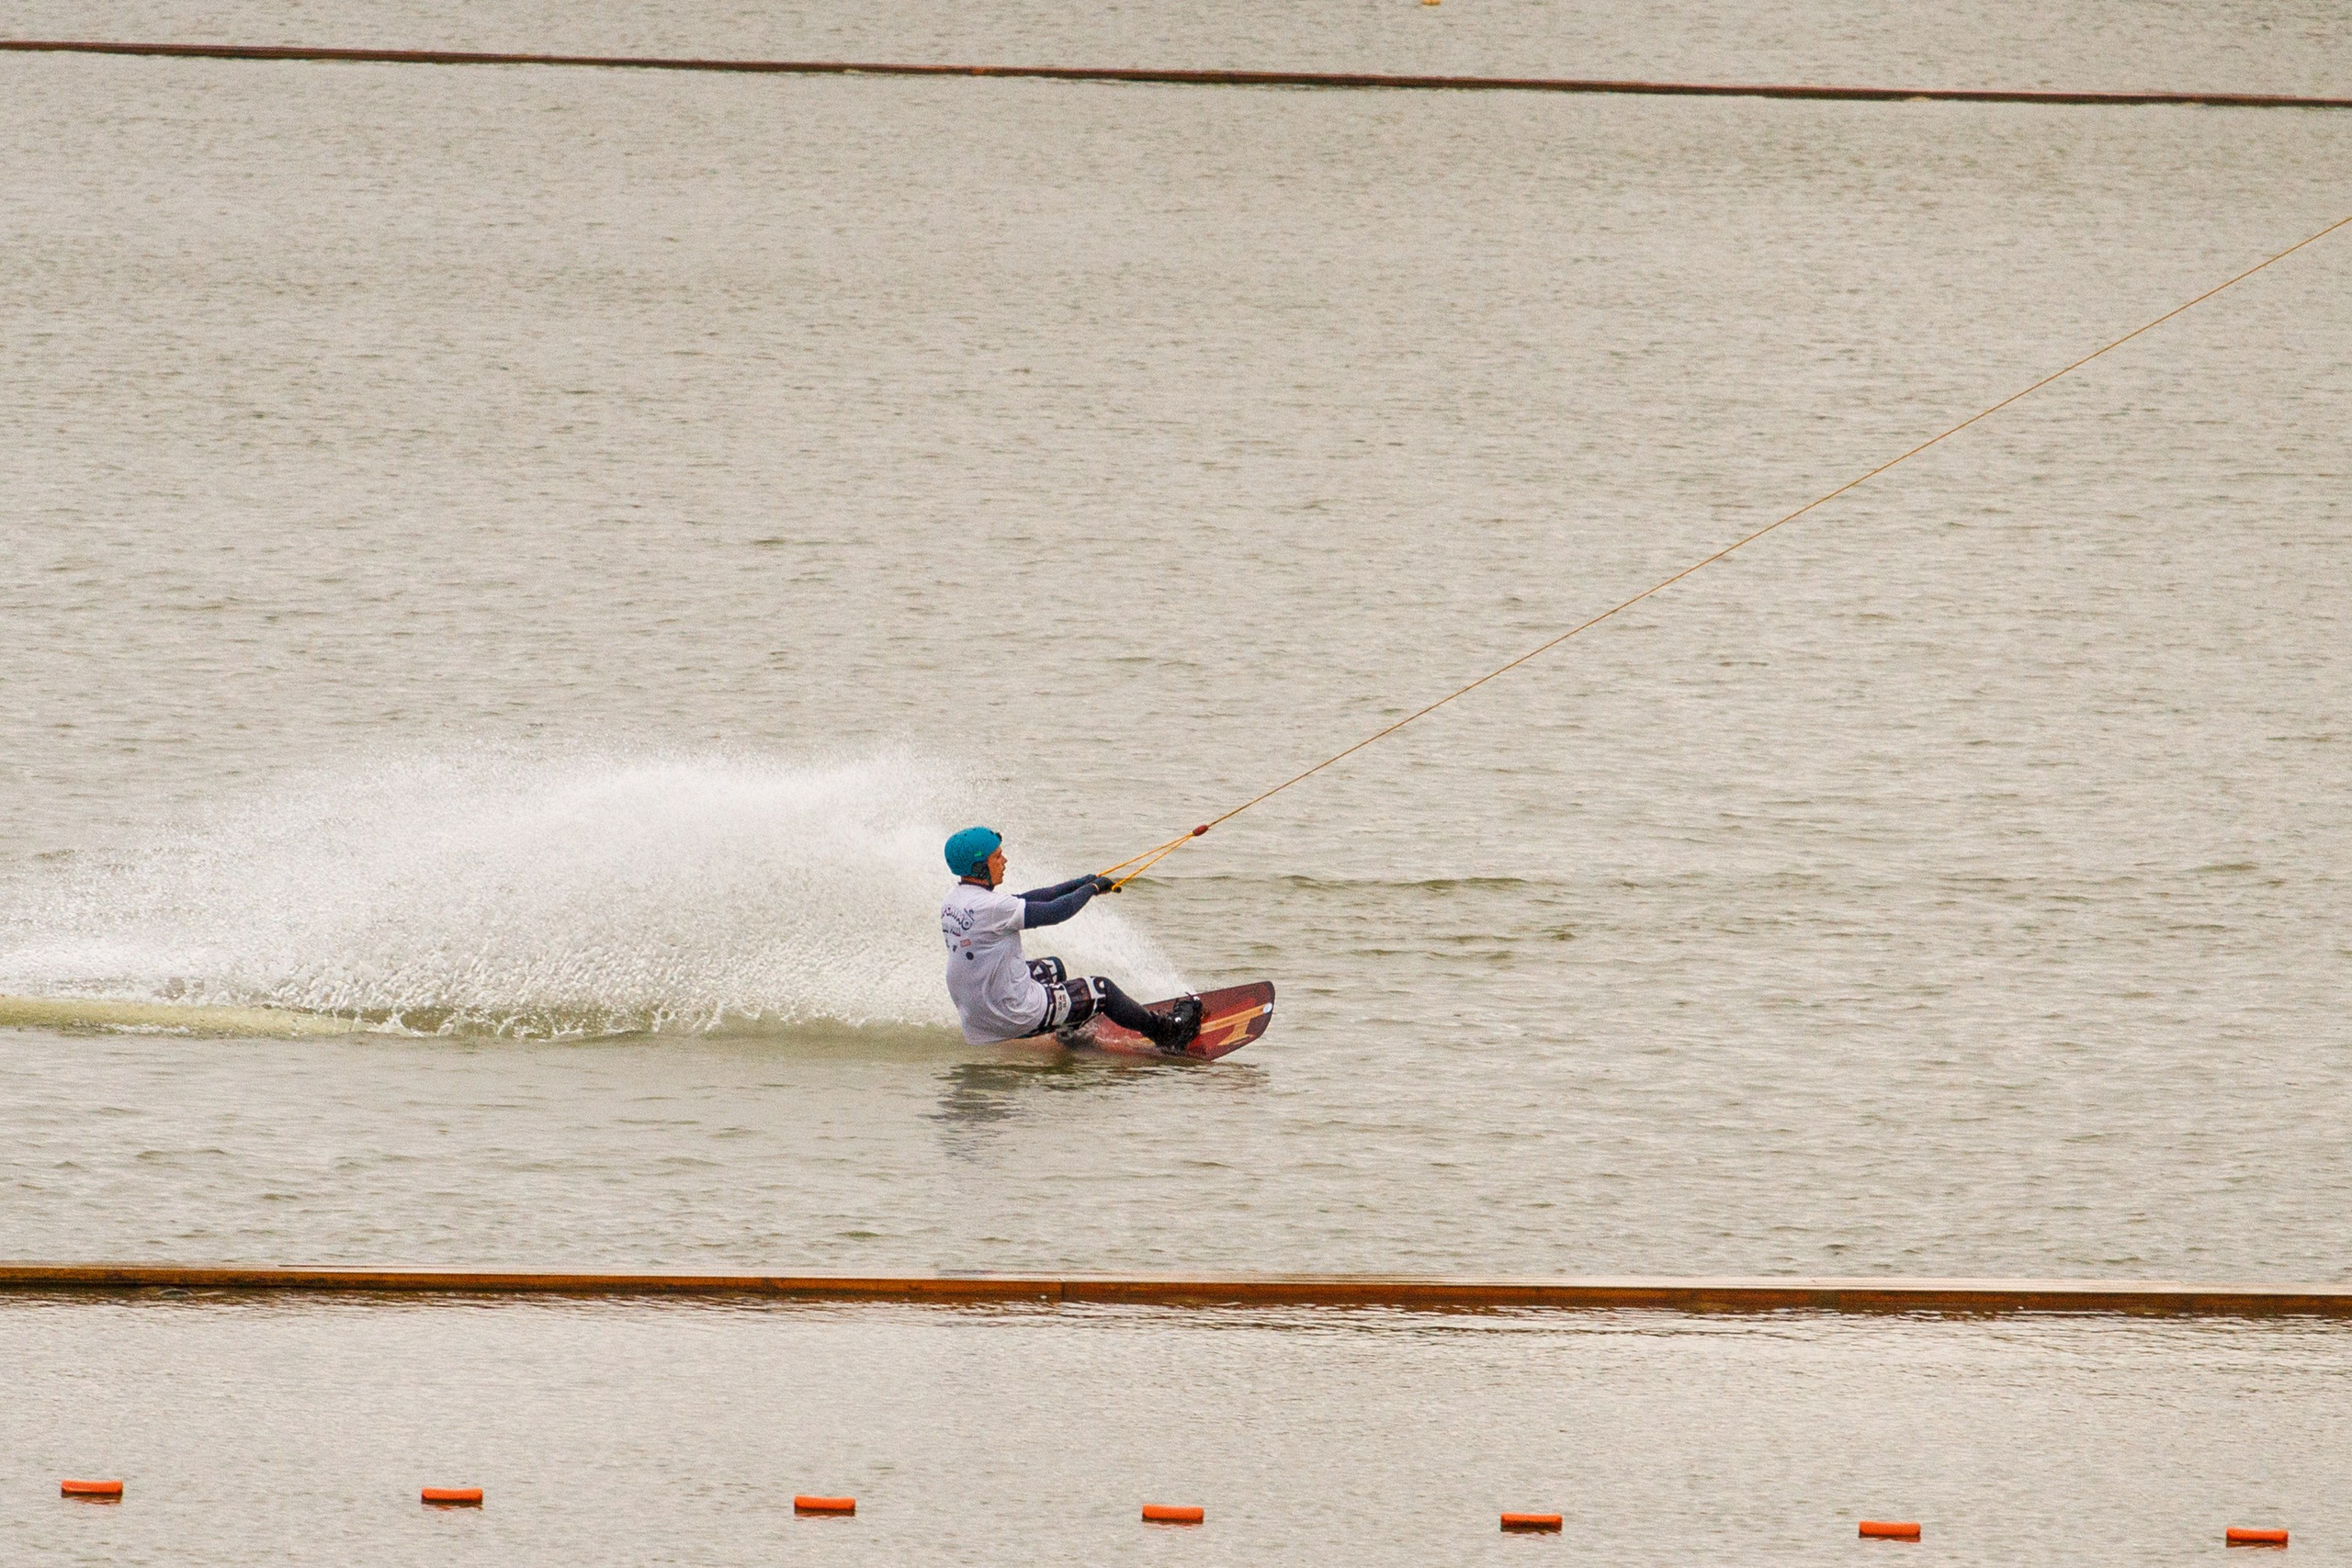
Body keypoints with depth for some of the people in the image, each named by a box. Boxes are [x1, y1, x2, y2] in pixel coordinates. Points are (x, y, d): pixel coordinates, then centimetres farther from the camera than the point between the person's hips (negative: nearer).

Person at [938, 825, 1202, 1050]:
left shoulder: (956, 899, 1)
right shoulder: (989, 908, -27)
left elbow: (1020, 903, 9)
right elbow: (1054, 912, -20)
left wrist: (1078, 885, 10)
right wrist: (1092, 888, -2)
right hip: (1015, 1017, -9)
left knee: (1052, 968, 32)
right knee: (1101, 990, 8)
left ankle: (1071, 1033, 55)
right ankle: (1164, 1031, 26)